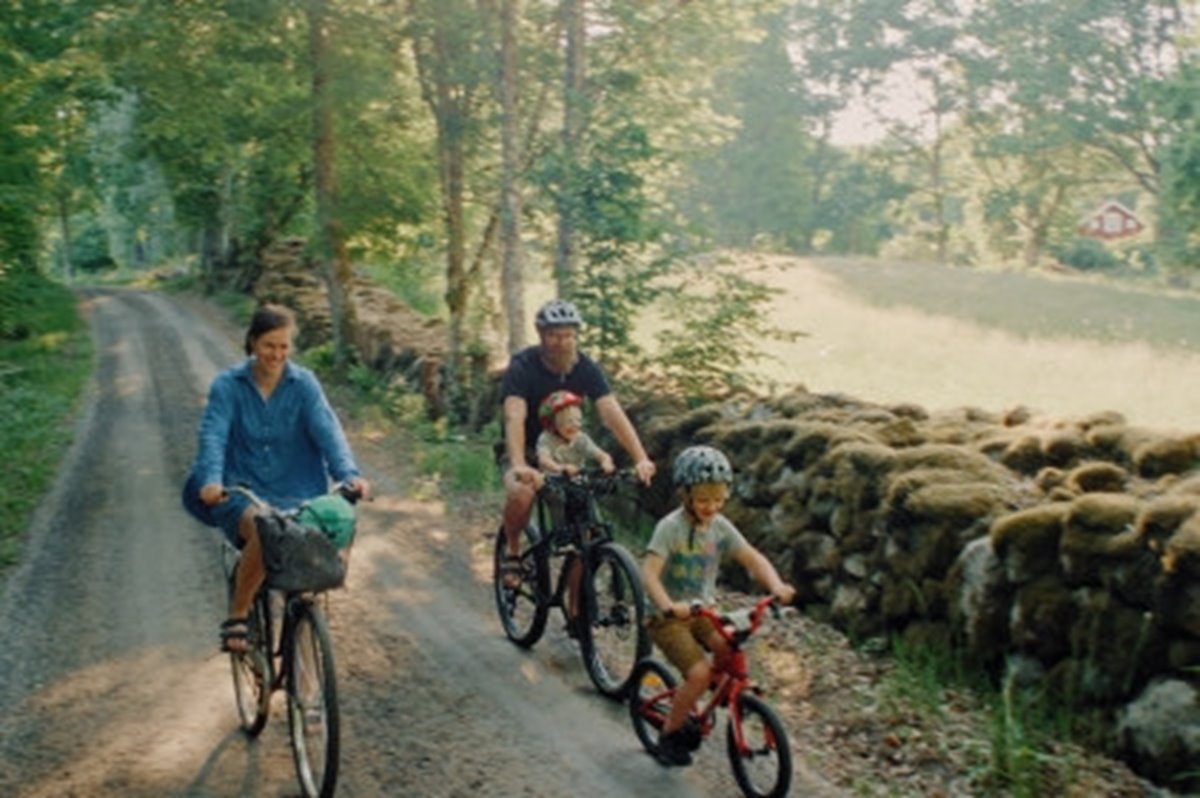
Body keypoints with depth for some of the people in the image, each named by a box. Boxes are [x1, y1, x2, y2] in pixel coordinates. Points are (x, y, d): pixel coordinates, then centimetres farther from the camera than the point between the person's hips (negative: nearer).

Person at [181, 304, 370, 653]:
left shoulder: (304, 384, 2)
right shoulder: (228, 385, 0)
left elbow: (327, 429, -10)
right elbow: (213, 435, -13)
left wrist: (349, 474, -28)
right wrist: (211, 480, -33)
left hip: (295, 493, 2)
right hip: (242, 492, -2)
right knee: (263, 533, -34)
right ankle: (236, 618, -14)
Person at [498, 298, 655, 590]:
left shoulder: (587, 368, -13)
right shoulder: (523, 367, -22)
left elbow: (612, 413, -24)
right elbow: (514, 418, -35)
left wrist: (641, 459, -38)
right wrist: (519, 466, -52)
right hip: (527, 450, -3)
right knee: (521, 495, -35)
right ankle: (513, 553, -7)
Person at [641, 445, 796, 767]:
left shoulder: (720, 527, -1)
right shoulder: (670, 527, -18)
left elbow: (752, 558, -4)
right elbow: (649, 572, -27)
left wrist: (776, 586, -23)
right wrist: (668, 605, -45)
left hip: (702, 610, 6)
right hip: (667, 616, -6)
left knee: (730, 649, -20)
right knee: (699, 673, -22)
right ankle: (669, 734, 3)